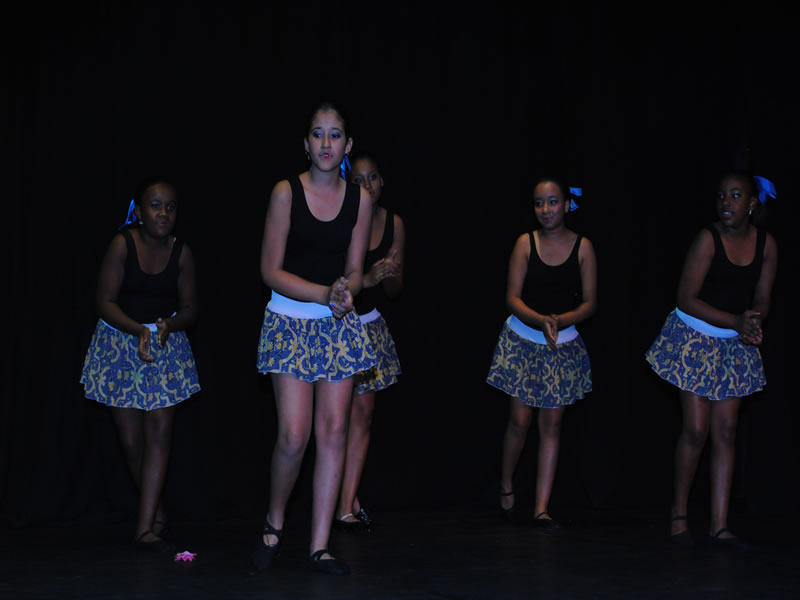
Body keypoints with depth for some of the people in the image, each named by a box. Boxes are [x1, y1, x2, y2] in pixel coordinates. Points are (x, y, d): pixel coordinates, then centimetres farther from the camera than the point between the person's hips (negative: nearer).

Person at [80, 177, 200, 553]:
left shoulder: (181, 253, -4)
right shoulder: (122, 245, -11)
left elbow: (189, 308, 1)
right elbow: (105, 302, -12)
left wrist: (168, 325, -21)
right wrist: (138, 330, -26)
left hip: (167, 345, 1)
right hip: (120, 345, -1)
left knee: (160, 430, -11)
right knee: (131, 440, 3)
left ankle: (146, 527, -10)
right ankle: (157, 511, 24)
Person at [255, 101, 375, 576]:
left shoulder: (360, 197, 3)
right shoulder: (287, 192, -6)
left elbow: (355, 271, 6)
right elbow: (271, 270, -7)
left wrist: (346, 289, -18)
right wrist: (324, 293, -19)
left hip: (339, 324, 3)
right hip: (291, 322, -3)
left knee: (334, 431, -1)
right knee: (295, 435, -9)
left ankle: (320, 545, 7)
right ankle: (275, 522, 18)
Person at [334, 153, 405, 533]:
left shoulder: (393, 224, 2)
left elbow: (394, 290, 9)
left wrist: (391, 275, -13)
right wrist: (367, 278, -28)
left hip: (368, 323, 6)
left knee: (364, 410, 2)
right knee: (352, 411, -7)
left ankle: (346, 506, 6)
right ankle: (350, 501, 6)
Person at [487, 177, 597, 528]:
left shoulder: (582, 247, -3)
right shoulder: (526, 243, -4)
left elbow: (589, 303, -2)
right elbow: (512, 298, -7)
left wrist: (559, 321, -19)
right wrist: (540, 321, -23)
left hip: (563, 345, 1)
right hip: (522, 340, -1)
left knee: (552, 423, 1)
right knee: (520, 419, -1)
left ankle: (542, 508, 4)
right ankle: (506, 485, 26)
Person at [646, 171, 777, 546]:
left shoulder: (766, 244, -2)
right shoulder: (708, 239, -16)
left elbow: (761, 299, 4)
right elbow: (687, 299, -17)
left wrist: (753, 326, -19)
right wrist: (737, 321, -23)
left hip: (735, 346, 4)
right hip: (695, 340, -4)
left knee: (726, 431, 2)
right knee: (696, 430, -4)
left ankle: (719, 523, 6)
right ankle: (679, 513, 13)